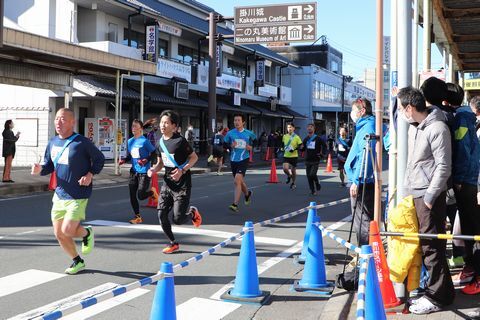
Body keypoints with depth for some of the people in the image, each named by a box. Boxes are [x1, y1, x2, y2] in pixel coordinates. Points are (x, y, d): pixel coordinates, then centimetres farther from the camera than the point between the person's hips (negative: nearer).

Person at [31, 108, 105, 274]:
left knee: (68, 230, -17)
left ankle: (87, 233, 18)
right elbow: (49, 165, 15)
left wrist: (90, 174, -16)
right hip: (59, 195, 7)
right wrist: (40, 169, -7)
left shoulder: (81, 142, -13)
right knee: (59, 234, 9)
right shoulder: (53, 142, 6)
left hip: (78, 196, -7)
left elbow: (100, 159, -2)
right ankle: (78, 262, 30)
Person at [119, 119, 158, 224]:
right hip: (134, 171, 6)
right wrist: (124, 160, -1)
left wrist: (146, 160, -24)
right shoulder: (130, 141, 8)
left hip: (144, 172, -6)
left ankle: (152, 192, 26)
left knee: (141, 195, -7)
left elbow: (154, 153, -10)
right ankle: (137, 217, 15)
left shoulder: (145, 141, -11)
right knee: (132, 195, 3)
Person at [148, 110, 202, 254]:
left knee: (178, 219, -9)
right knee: (162, 215, -1)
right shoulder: (160, 142, 5)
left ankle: (192, 212, 26)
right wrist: (153, 170, -4)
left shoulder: (180, 141, -15)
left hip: (182, 184, -6)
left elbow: (194, 157, -8)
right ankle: (173, 243, 19)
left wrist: (182, 170, -21)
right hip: (167, 183, 6)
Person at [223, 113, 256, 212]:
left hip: (244, 160, -4)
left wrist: (251, 147, -3)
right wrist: (231, 146, -10)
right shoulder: (230, 133, 0)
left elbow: (255, 140, 16)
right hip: (233, 160, 4)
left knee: (237, 180, -20)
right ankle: (247, 193, 49)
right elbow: (225, 144, 10)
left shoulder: (249, 133, -2)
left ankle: (235, 204, -20)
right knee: (240, 181, 17)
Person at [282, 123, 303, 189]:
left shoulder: (296, 137, -8)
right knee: (285, 168, -17)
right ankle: (289, 176, 17)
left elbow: (300, 145, -8)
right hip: (286, 156, 2)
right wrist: (283, 149, 8)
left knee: (293, 170, 7)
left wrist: (294, 149, -20)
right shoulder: (284, 136, 4)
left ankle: (293, 183, 29)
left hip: (294, 156, -2)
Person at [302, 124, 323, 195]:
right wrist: (302, 148, -6)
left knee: (312, 174, -18)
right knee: (309, 176, 4)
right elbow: (303, 149, 15)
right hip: (308, 160, 5)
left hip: (315, 160, -5)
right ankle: (312, 190, 16)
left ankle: (317, 184, 11)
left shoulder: (317, 138, -4)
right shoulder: (306, 139, 10)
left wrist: (321, 154, -5)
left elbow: (324, 146, 4)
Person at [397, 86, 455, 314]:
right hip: (414, 194, 9)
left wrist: (430, 196, -15)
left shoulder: (437, 129, -14)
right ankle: (442, 291, 25)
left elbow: (444, 166, -15)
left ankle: (437, 297, 5)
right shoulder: (414, 127, 12)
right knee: (424, 244, 13)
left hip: (429, 196, -9)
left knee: (431, 245, -4)